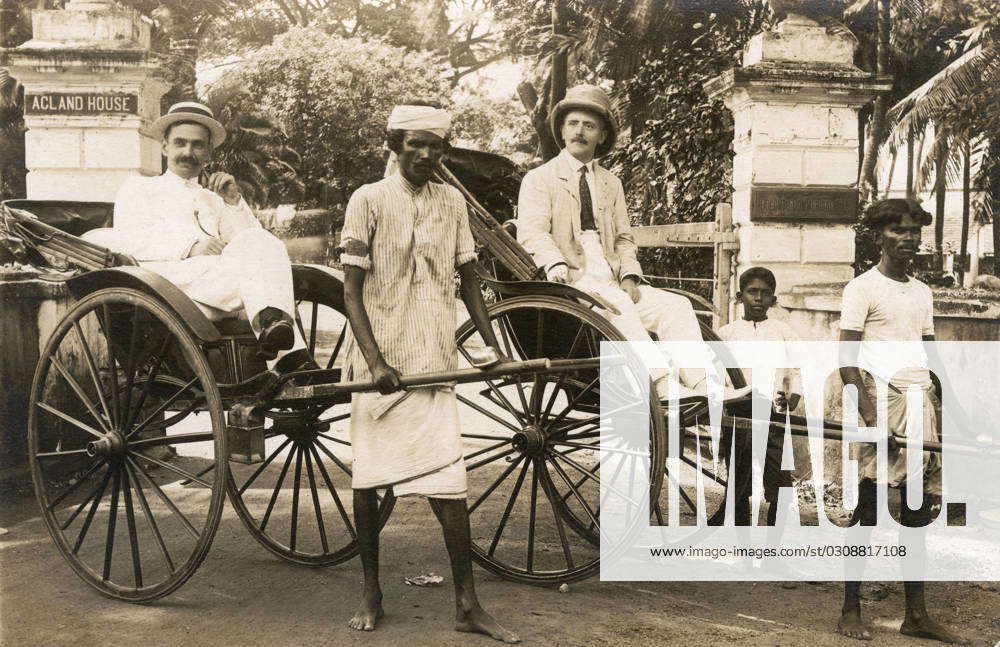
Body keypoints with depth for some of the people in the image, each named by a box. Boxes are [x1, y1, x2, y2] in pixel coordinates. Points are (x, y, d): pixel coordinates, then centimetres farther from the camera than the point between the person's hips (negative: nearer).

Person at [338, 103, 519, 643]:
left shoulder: (452, 202, 8)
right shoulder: (369, 200, -4)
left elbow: (467, 279, 16)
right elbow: (351, 290, -6)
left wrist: (492, 345, 9)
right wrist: (375, 361, -16)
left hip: (434, 366, 2)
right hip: (379, 366, -2)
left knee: (448, 485, -3)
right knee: (367, 481, 8)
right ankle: (371, 593, 24)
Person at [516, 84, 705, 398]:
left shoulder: (611, 184, 23)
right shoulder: (539, 179, 6)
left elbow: (624, 238, 18)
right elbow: (532, 233, -7)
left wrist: (629, 276, -3)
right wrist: (557, 266, -26)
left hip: (612, 283, 6)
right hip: (568, 283, -6)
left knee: (676, 305, -15)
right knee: (617, 303, -34)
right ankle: (662, 386, -40)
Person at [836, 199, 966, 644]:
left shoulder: (923, 292, 17)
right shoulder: (862, 288, -3)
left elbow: (931, 356, 18)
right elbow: (846, 359, -9)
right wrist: (870, 417, -19)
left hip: (920, 406, 6)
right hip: (881, 399, -6)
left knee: (917, 514, 9)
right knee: (868, 512, -3)